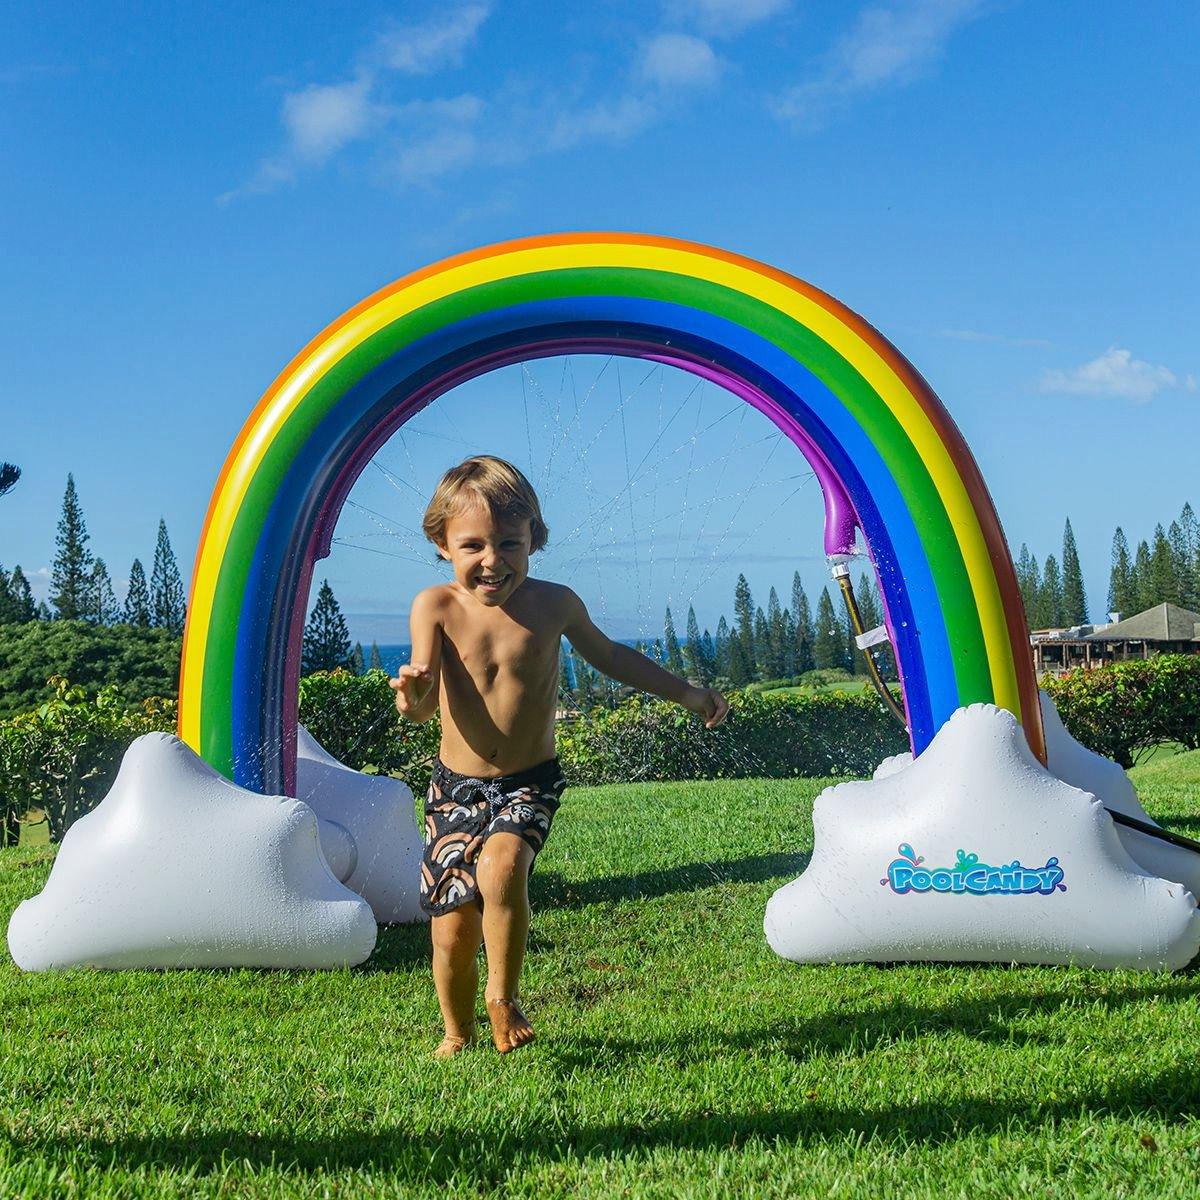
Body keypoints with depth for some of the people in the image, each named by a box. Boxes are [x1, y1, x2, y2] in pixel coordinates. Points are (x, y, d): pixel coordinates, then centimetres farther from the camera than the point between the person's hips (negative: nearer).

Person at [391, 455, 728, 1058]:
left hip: (531, 784, 0)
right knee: (452, 928, 1)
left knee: (501, 867, -30)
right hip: (456, 786, 1)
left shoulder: (553, 604, -4)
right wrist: (413, 693, -42)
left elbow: (607, 654, 16)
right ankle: (457, 1033, 31)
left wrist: (685, 693, 21)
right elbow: (421, 708, -17)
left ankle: (504, 997, -4)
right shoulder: (436, 606, -9)